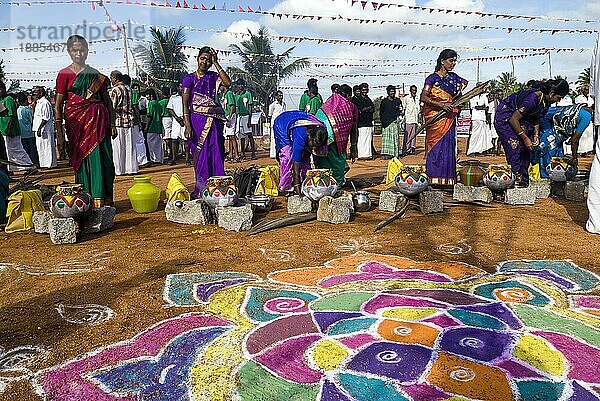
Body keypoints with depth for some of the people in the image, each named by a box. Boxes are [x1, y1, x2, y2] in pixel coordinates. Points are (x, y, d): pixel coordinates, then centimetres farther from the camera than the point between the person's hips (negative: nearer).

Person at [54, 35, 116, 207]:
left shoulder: (96, 74, 13)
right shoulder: (65, 74, 4)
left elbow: (107, 101, 16)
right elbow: (58, 106, 2)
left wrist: (112, 124, 9)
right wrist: (59, 133, -4)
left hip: (98, 121, 3)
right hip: (77, 123, -2)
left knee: (102, 160, -2)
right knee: (83, 160, -2)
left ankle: (104, 201, 7)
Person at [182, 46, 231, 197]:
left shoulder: (214, 77, 11)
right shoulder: (189, 78, 4)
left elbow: (227, 83, -11)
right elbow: (185, 104, -3)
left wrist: (216, 63, -6)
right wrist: (187, 125, -14)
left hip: (214, 121, 2)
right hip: (197, 120, -2)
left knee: (215, 154, 0)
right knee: (200, 155, 0)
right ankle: (201, 190, 7)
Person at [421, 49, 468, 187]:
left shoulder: (453, 76, 13)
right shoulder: (432, 78, -4)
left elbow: (465, 82, 35)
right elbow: (423, 98, -14)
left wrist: (460, 90, 12)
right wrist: (441, 105, -22)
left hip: (449, 117, 6)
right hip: (435, 116, -6)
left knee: (448, 146, 3)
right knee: (437, 146, -9)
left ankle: (447, 178, 7)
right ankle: (434, 178, -5)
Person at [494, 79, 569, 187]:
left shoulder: (546, 101, -8)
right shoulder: (532, 99, -33)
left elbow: (537, 118, 9)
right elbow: (513, 119, -29)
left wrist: (536, 134, -4)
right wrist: (525, 138, -24)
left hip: (521, 118, 8)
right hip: (505, 116, -8)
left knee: (527, 147, -1)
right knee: (515, 145, -17)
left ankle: (524, 178, 4)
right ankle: (517, 179, -12)